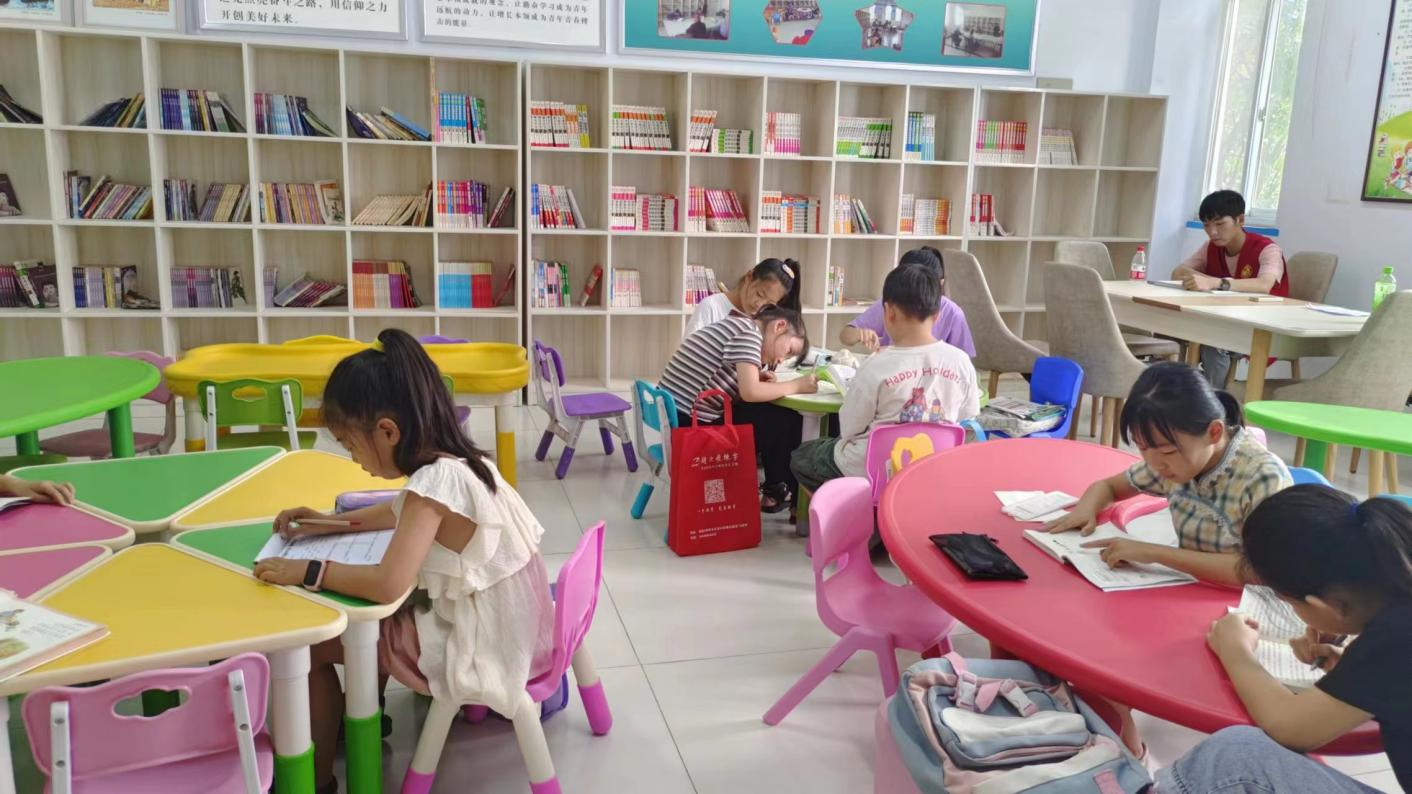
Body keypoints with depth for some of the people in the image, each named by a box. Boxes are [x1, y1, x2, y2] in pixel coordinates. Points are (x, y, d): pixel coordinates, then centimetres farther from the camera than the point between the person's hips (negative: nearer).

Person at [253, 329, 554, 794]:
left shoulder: (436, 480, -25)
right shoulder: (455, 462, 2)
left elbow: (387, 585, -31)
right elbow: (405, 513, 23)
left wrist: (307, 572, -18)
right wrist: (333, 523, 16)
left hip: (482, 651, -9)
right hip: (512, 631, 9)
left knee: (310, 644, 1)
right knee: (370, 614, 26)